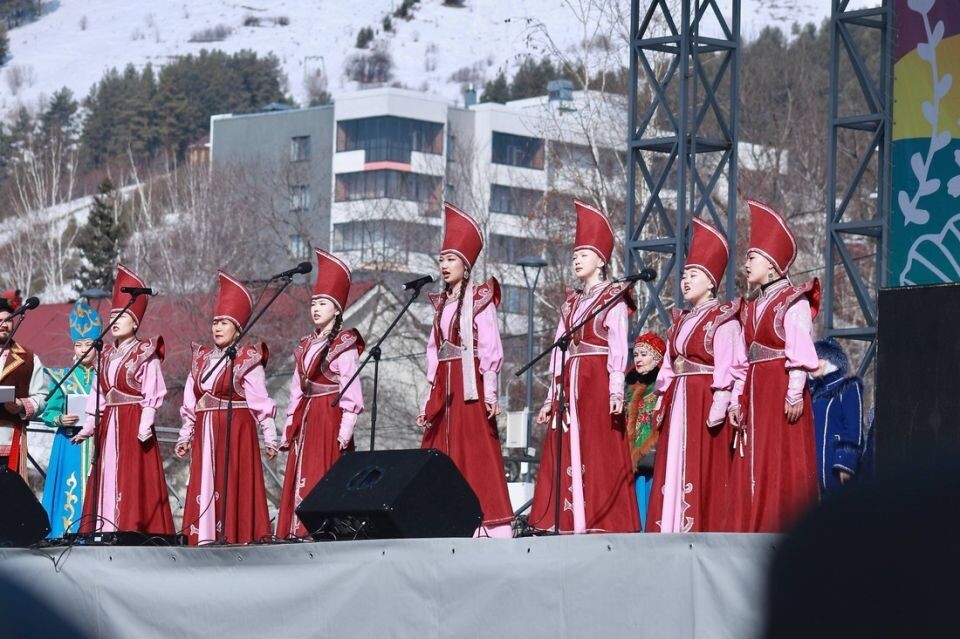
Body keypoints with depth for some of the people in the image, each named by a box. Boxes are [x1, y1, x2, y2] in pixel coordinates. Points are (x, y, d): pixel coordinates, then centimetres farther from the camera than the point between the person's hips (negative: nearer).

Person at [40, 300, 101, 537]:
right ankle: (66, 534, -4)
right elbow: (48, 412, 4)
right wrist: (61, 420, -15)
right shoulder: (62, 378, 8)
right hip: (70, 445, -1)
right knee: (71, 490, -7)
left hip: (98, 444, 1)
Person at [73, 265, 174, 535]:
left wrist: (145, 424, -19)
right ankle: (106, 531, 4)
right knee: (107, 479, 4)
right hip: (108, 423, 7)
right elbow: (98, 393, 15)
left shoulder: (145, 353, -4)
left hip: (133, 422, -7)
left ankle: (134, 529, -9)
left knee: (132, 480, -9)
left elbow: (152, 392, -10)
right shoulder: (107, 355, 16)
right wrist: (89, 424, 11)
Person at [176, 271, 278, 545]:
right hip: (205, 432, 5)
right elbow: (190, 402, 17)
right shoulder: (201, 358, 13)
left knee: (233, 484, -6)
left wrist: (269, 437, -8)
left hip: (236, 430, -5)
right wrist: (185, 435, 17)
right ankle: (205, 536, 2)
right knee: (204, 482, 2)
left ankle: (234, 533, -5)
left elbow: (260, 401, -5)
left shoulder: (247, 360, -3)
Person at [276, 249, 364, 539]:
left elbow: (350, 389, -10)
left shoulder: (344, 345, -3)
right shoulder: (306, 346, 18)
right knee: (301, 477, 2)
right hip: (305, 419, 7)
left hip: (331, 417, -7)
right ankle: (301, 533, 2)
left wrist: (345, 429, -18)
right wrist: (289, 427, 12)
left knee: (326, 477, -11)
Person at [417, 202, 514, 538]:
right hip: (443, 387, 7)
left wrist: (490, 391, -16)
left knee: (475, 453, -11)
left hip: (470, 385, -7)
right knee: (443, 454, 1)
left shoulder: (479, 299, -2)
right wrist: (429, 399, 15)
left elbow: (490, 347, -8)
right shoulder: (442, 303, 18)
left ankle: (489, 523, -13)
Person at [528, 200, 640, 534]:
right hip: (570, 384, 7)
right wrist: (551, 398, 16)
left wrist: (616, 391, -20)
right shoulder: (572, 302, 20)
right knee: (567, 455, 1)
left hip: (597, 384, -7)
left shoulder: (613, 298, 0)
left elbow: (618, 346, -9)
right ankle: (569, 526, 0)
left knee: (598, 455, -10)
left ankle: (602, 524, -11)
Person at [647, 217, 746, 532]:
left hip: (705, 401, -8)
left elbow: (727, 365, -13)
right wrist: (662, 400, 12)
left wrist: (719, 402, -21)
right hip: (678, 401, 8)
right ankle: (673, 528, 4)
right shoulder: (681, 321, 20)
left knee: (703, 468, -10)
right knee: (674, 466, 4)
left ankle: (704, 528, -10)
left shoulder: (722, 320, -4)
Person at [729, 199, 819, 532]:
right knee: (753, 471, 5)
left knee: (783, 468, -8)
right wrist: (738, 398, 13)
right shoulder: (751, 307, 19)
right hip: (755, 391, 8)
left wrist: (795, 394, -19)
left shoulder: (793, 302, -5)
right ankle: (755, 532, 7)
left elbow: (800, 352, -13)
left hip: (782, 390, -8)